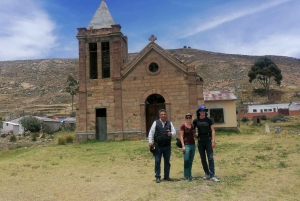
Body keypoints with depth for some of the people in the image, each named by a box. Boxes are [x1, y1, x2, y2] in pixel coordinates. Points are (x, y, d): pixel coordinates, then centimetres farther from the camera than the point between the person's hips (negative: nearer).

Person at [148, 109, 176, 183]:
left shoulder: (170, 123, 6)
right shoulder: (156, 123, -1)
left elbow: (174, 132, 5)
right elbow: (151, 132, -2)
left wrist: (171, 134, -18)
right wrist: (150, 141, -10)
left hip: (167, 146, 3)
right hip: (158, 146, -3)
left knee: (167, 161, 12)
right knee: (157, 161, 1)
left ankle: (166, 176, 25)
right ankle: (157, 177, 13)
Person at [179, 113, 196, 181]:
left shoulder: (193, 126, 10)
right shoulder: (183, 126, -6)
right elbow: (181, 136, -8)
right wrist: (183, 146, -14)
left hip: (192, 144, 6)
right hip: (186, 145, -5)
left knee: (191, 161, 10)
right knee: (186, 160, -8)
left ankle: (189, 175, 19)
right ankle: (186, 176, 1)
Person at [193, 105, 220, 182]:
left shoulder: (209, 120, -2)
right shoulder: (196, 121, 2)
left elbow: (212, 130, -3)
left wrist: (213, 141, -10)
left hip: (208, 141, -2)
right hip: (200, 142, 2)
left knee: (210, 158, -6)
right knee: (203, 159, 9)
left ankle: (212, 176, -3)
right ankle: (207, 174, 22)